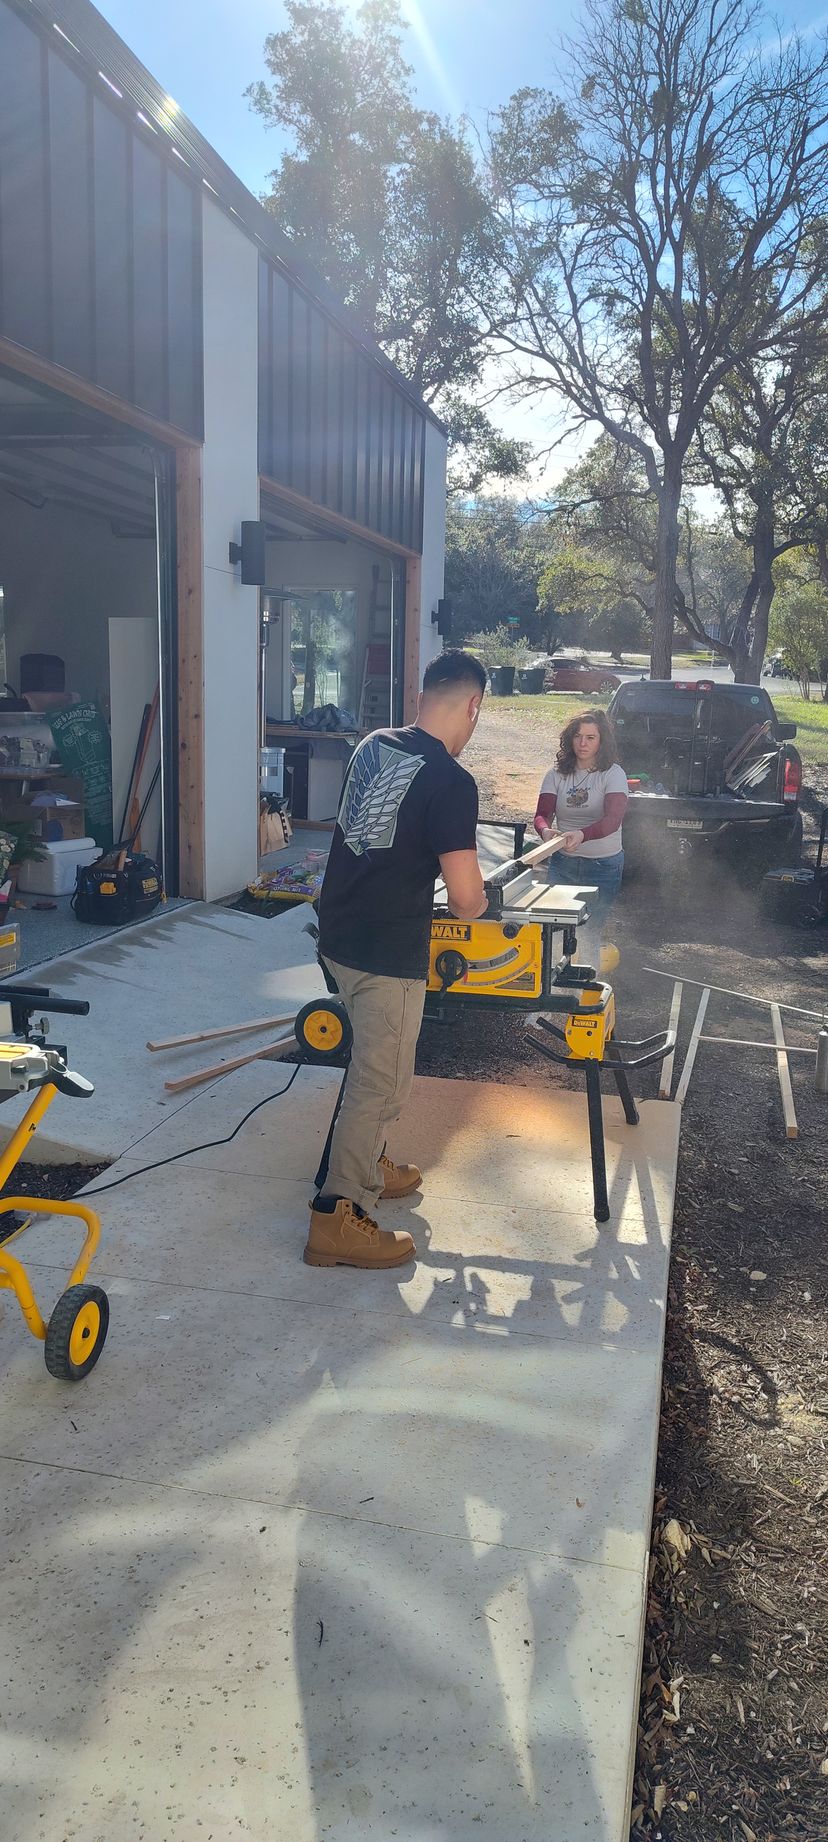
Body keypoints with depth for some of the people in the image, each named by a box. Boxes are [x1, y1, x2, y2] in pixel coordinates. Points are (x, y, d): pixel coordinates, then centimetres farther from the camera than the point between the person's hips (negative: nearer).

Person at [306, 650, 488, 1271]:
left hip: (339, 934, 8)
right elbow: (466, 899, -19)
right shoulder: (451, 782, -19)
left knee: (374, 1063, 25)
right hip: (387, 953, -8)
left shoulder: (372, 746, 5)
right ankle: (337, 1219, 10)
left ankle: (369, 1164, 41)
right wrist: (476, 902, 4)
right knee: (382, 1084, 3)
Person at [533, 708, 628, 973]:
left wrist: (581, 835, -44)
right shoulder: (557, 774, 2)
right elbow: (542, 814, -6)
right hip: (563, 862, 3)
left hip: (604, 864, -3)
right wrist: (545, 830, -32)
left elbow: (612, 820, -25)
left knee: (589, 932, -1)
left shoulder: (613, 775, -10)